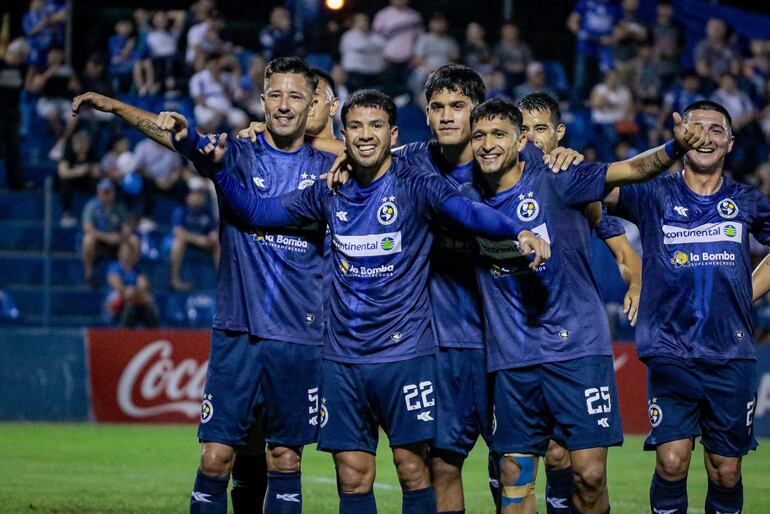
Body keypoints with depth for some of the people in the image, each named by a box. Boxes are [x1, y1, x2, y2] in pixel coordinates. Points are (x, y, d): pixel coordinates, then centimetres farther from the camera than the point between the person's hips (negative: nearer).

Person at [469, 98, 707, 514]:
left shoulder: (553, 181, -5)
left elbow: (629, 170, -15)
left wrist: (675, 147, -32)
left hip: (577, 349, -3)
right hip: (512, 359, 4)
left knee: (589, 475, -7)